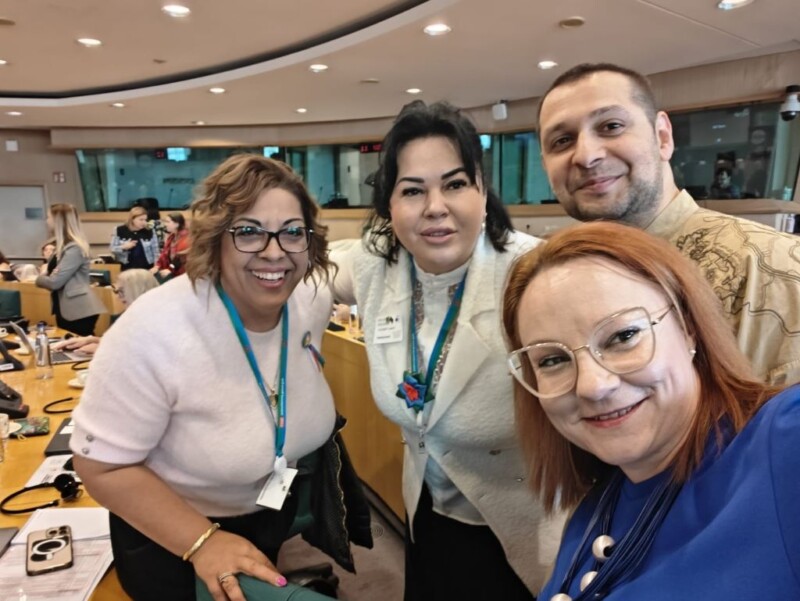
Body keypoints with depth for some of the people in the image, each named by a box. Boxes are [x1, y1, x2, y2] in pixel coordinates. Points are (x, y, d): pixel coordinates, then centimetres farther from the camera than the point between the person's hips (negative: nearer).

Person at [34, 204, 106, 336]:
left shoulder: (75, 248, -18)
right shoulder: (63, 246, 12)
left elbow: (54, 282, -20)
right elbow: (52, 273, 14)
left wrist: (39, 278, 0)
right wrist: (43, 275, -8)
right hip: (64, 309, 10)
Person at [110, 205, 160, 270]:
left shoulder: (149, 232, -3)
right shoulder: (120, 231, -2)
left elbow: (155, 251, 1)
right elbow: (113, 249, 2)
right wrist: (123, 247, -18)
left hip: (146, 269, 0)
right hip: (127, 269, 0)